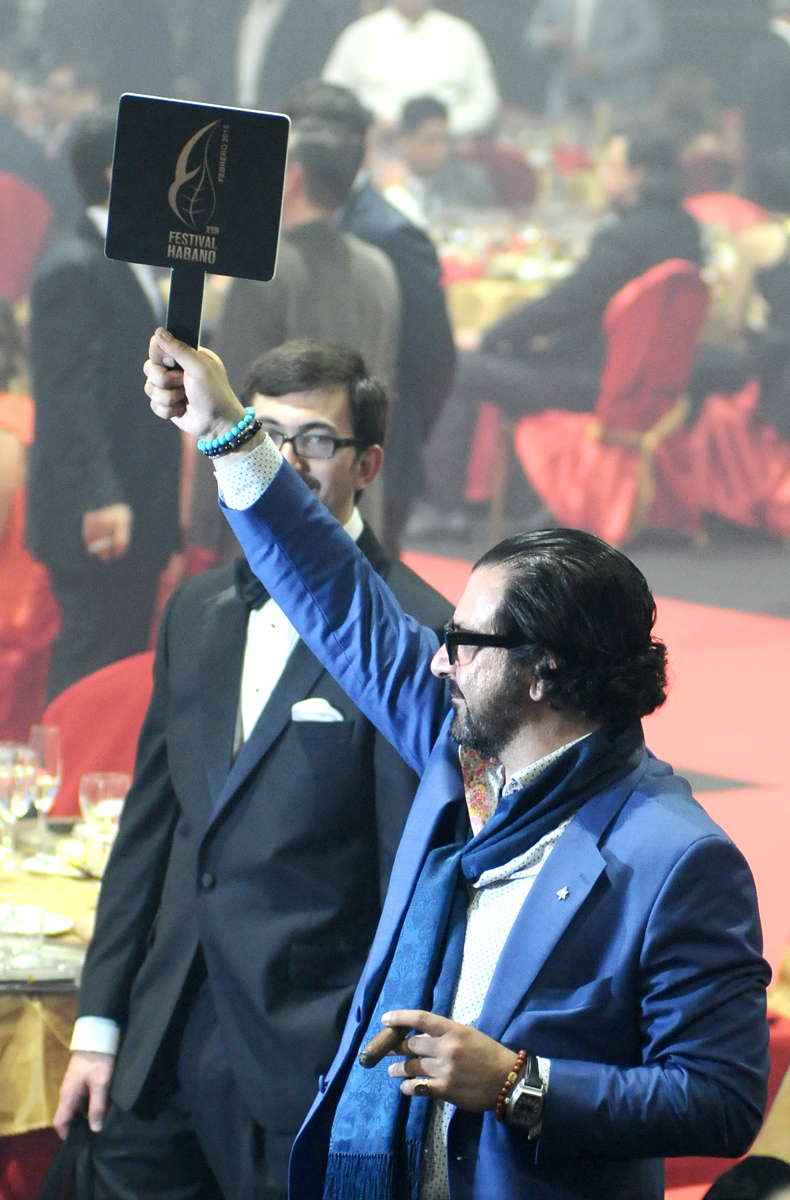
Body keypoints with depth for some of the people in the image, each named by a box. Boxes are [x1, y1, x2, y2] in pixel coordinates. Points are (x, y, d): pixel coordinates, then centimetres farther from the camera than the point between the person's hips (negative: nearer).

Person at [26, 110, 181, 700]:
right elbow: (70, 395, -21)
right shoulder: (75, 270, -14)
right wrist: (100, 498, -28)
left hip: (137, 512, 9)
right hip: (98, 518, -9)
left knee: (127, 661, 12)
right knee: (92, 665, -6)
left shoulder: (131, 266, 16)